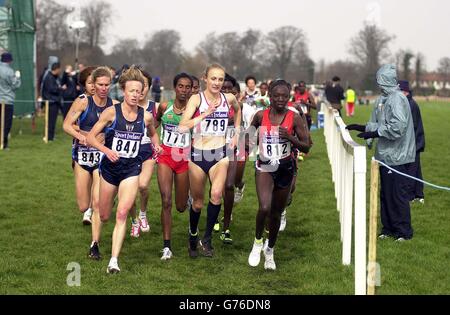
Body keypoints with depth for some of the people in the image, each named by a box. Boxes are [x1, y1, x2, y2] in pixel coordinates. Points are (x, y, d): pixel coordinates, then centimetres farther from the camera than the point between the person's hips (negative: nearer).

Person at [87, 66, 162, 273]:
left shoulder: (146, 116, -2)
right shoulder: (111, 112, -10)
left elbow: (153, 133, 22)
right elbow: (91, 137, -9)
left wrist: (156, 146, 2)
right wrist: (106, 150, -24)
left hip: (132, 169, 0)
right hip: (110, 168, 0)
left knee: (122, 213, -15)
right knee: (104, 216, 11)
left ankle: (114, 260, -15)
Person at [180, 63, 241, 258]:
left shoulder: (229, 99, 3)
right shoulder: (197, 99, -6)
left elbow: (238, 110, 28)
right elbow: (183, 125, -18)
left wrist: (237, 134, 20)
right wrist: (205, 114, -21)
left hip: (220, 154, 1)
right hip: (198, 154, -1)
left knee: (217, 194, -23)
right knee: (198, 202, 10)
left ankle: (207, 239, -8)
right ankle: (193, 237, 36)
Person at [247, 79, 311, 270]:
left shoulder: (294, 118, -6)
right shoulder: (261, 116, -4)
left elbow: (306, 147, -4)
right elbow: (250, 133, 17)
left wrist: (290, 137, -19)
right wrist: (248, 143, -2)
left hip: (285, 168, 1)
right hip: (265, 167, -1)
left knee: (276, 212, 13)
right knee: (264, 208, -23)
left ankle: (270, 250, 35)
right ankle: (258, 241, 5)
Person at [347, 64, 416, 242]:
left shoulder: (397, 99, -16)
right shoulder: (383, 99, 13)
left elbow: (398, 127, -24)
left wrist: (375, 133, -18)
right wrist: (363, 128, 11)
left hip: (397, 157, -9)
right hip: (386, 155, 9)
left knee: (398, 195, -3)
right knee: (385, 194, 15)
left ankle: (404, 232, 6)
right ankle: (388, 229, 24)